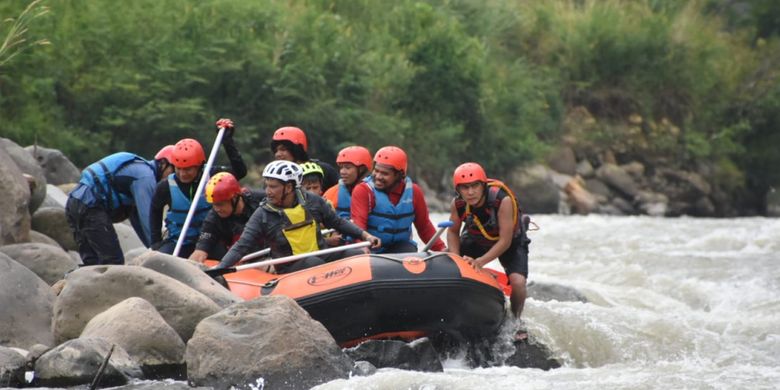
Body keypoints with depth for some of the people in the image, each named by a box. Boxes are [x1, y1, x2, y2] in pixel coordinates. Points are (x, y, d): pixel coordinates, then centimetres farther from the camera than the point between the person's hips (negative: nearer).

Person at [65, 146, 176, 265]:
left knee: (92, 261, 10)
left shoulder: (139, 170, 24)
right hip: (90, 205, -11)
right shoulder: (146, 175, -8)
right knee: (113, 260, -11)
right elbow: (147, 217, -14)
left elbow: (136, 218, 27)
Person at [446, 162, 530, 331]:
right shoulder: (458, 204, -24)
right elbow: (453, 232, -6)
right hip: (475, 240, 4)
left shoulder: (503, 201, -36)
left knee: (517, 282, -26)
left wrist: (480, 261, -41)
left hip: (511, 242, -4)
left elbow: (505, 241, -33)